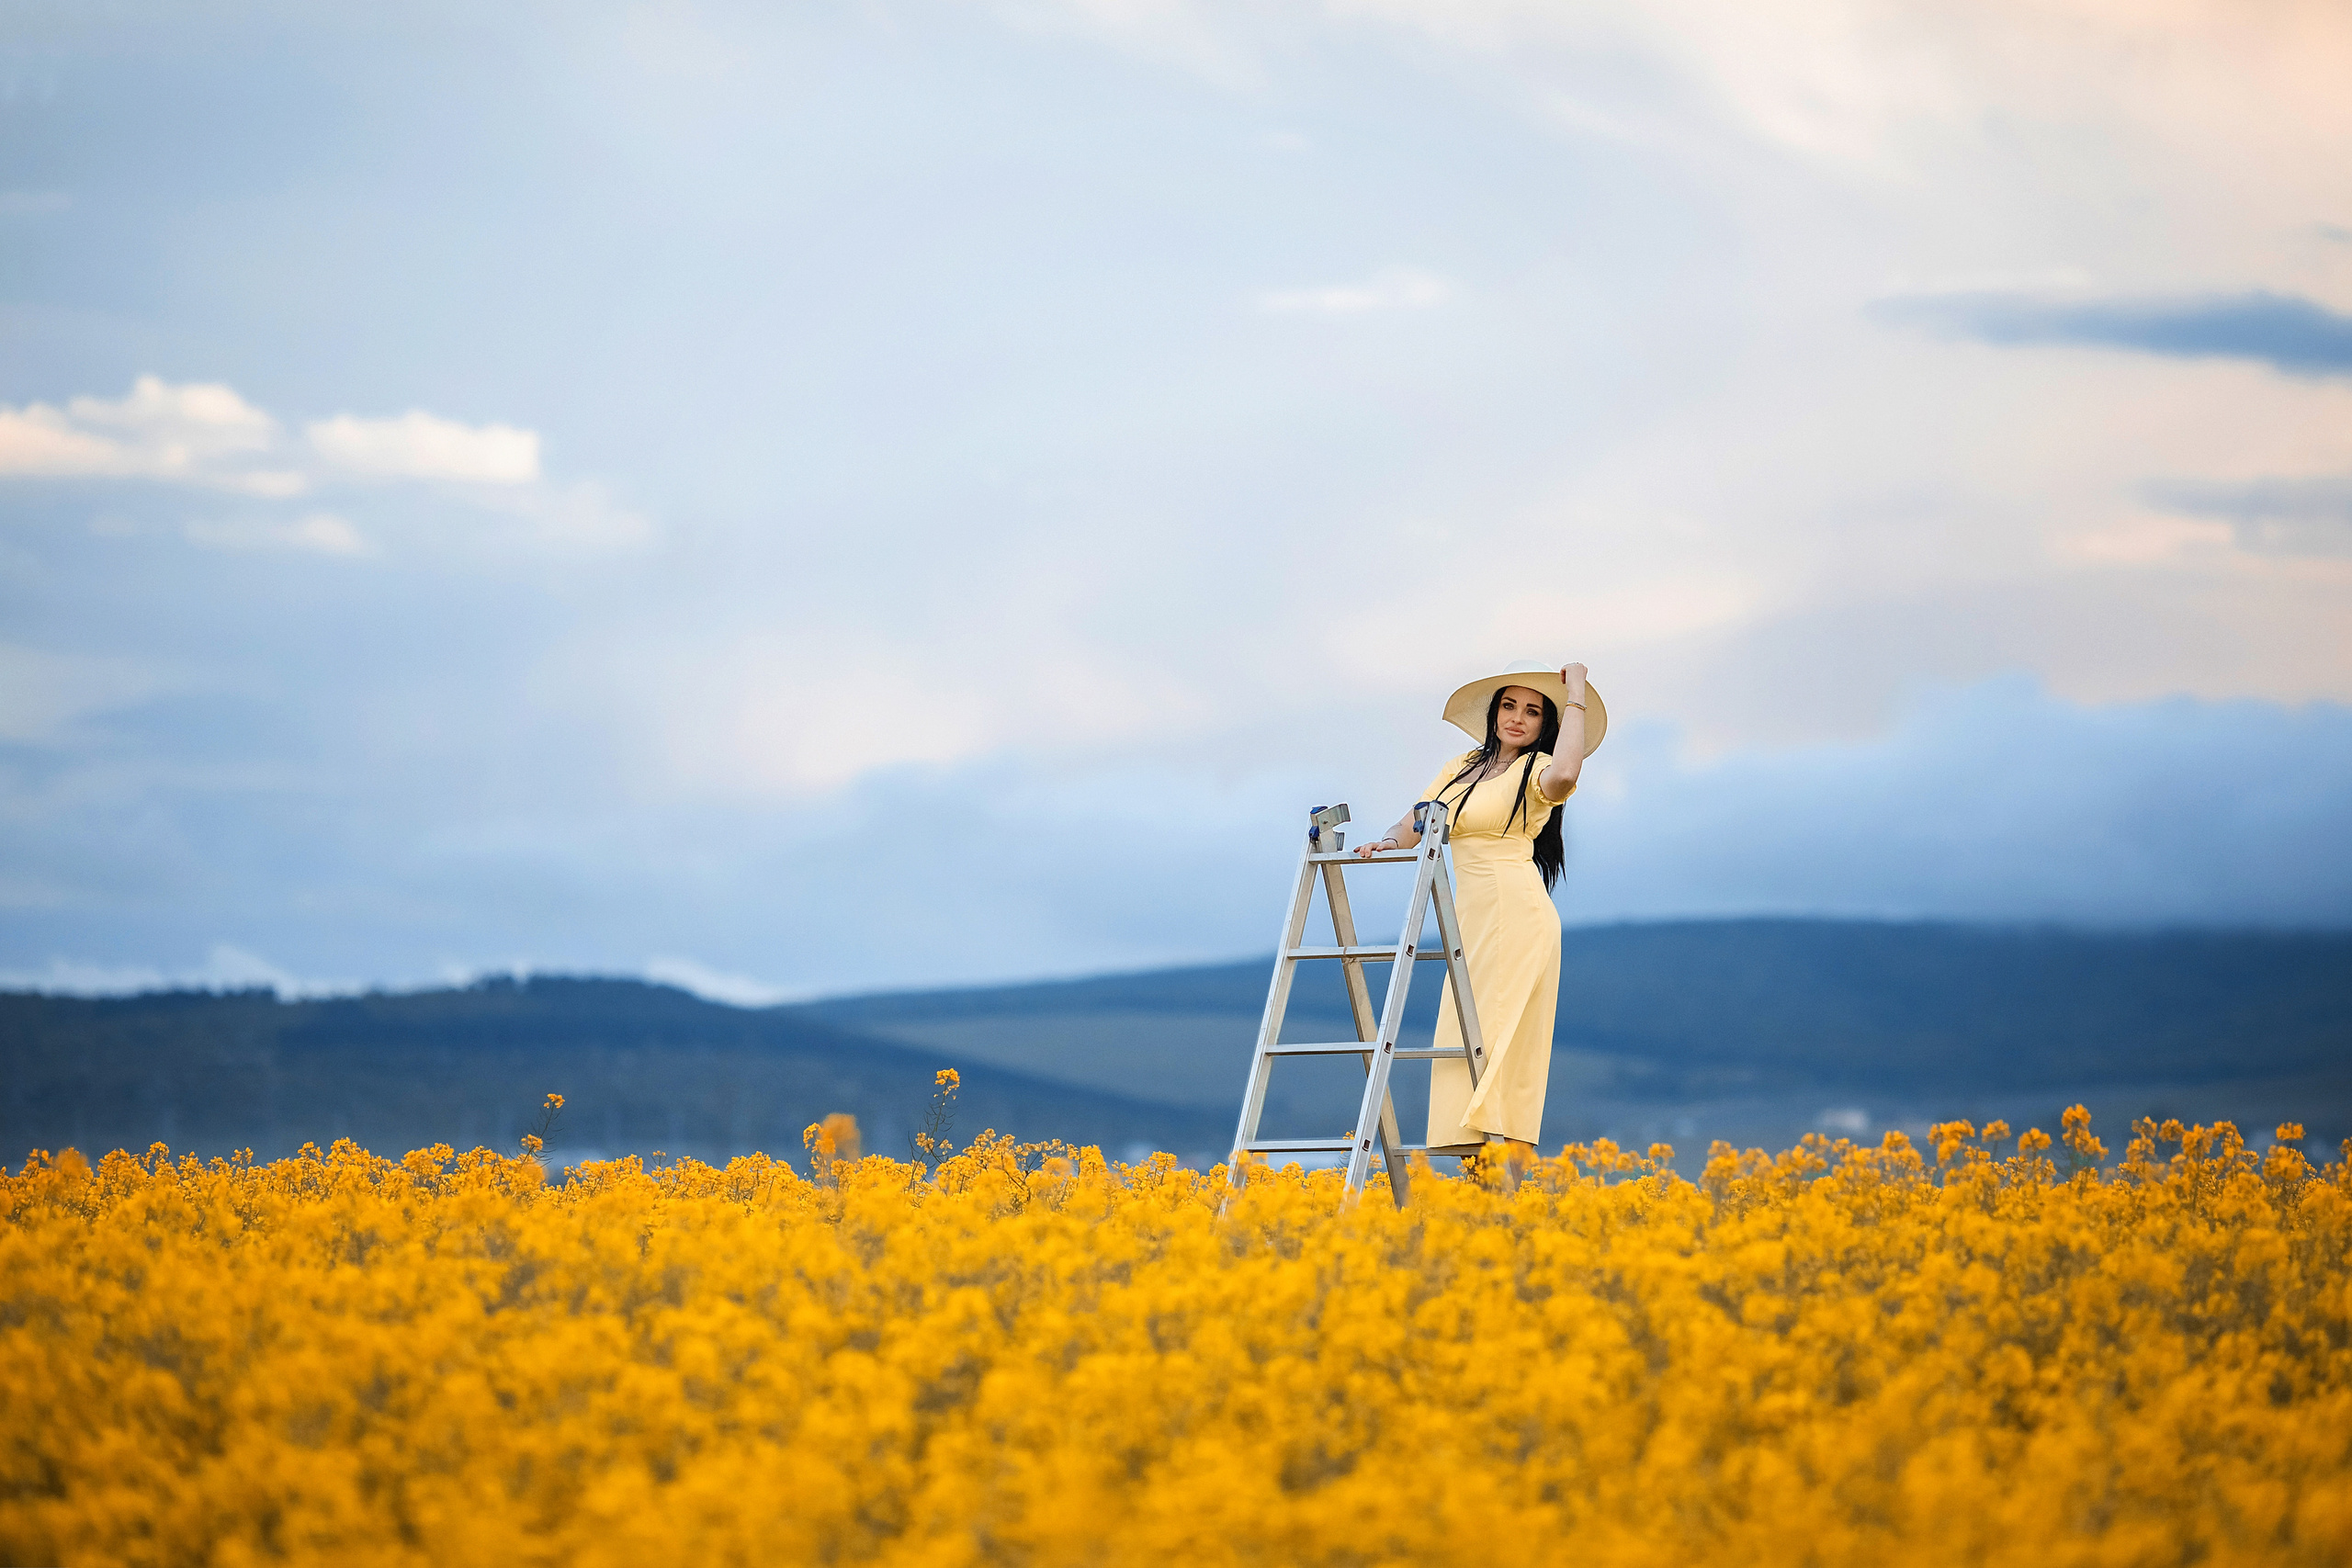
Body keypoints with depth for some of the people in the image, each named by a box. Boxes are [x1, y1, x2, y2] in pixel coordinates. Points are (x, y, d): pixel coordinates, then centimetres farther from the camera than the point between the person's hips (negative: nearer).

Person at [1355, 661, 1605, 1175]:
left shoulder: (1536, 769, -3)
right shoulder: (1461, 768, 18)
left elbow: (1564, 775, -27)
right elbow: (1415, 822, 18)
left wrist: (1577, 698, -16)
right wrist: (1390, 840, -5)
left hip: (1518, 915, -7)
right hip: (1471, 918, 7)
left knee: (1499, 1037, -12)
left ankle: (1511, 1176, -14)